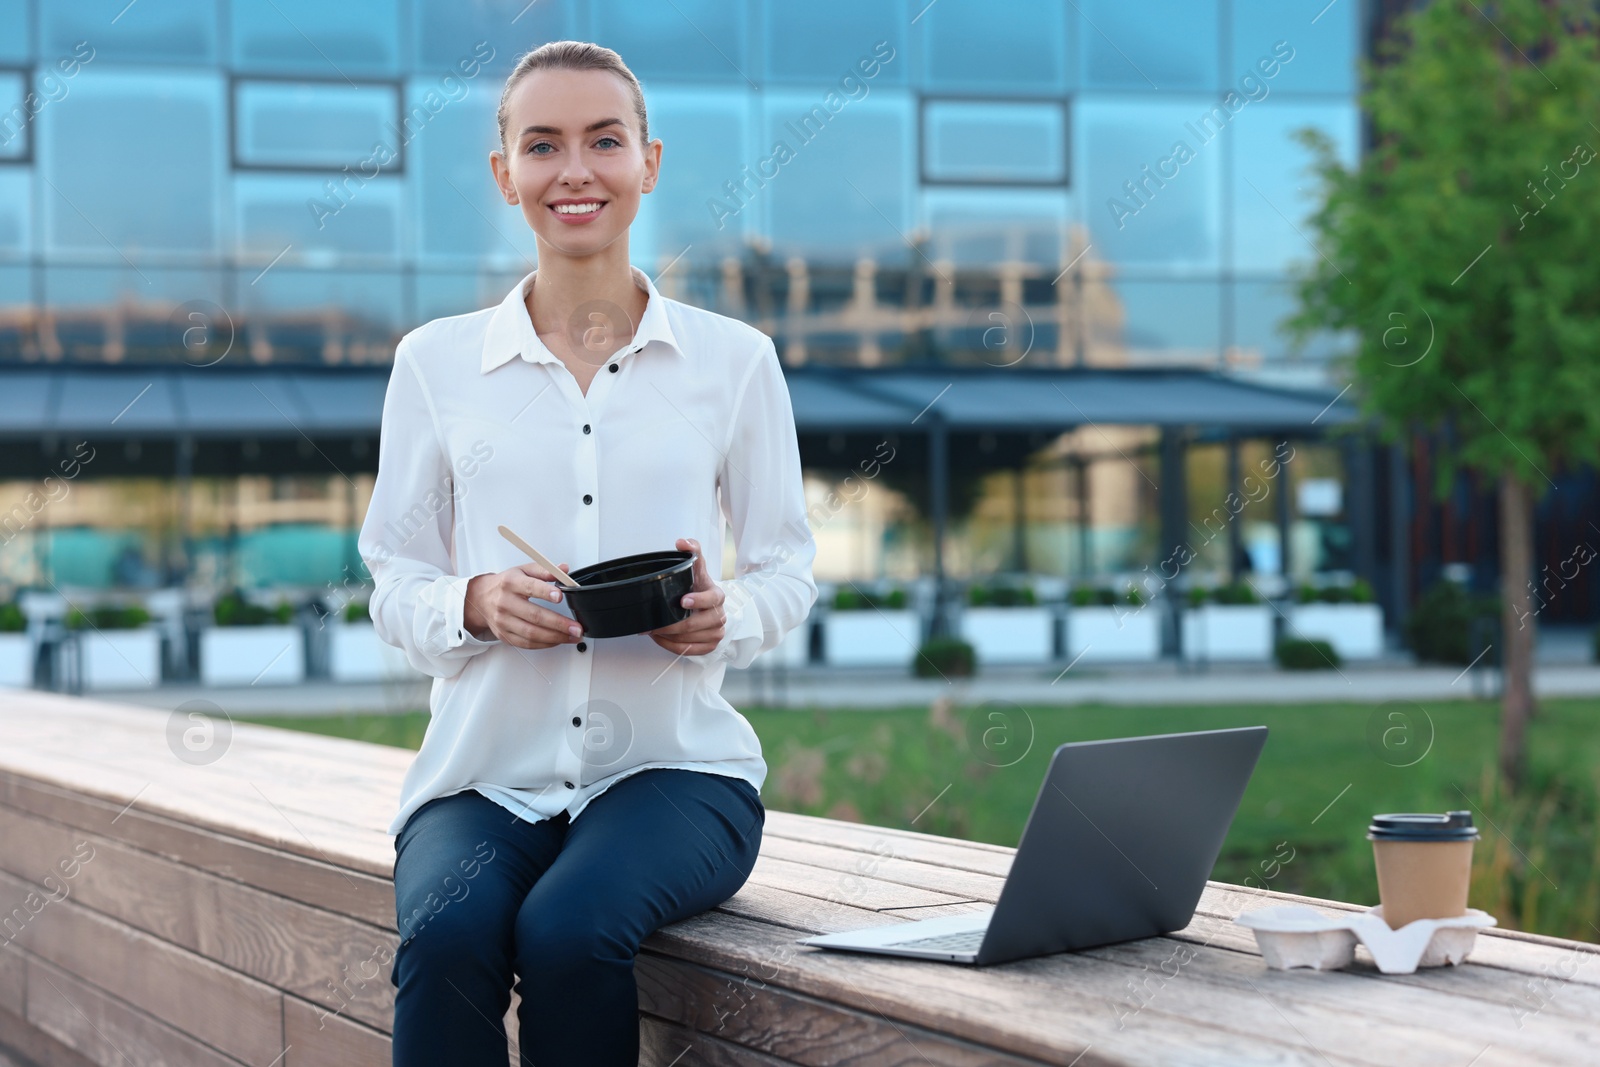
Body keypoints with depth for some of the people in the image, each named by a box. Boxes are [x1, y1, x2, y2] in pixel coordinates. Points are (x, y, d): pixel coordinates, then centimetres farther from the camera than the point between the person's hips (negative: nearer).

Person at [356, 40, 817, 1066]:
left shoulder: (735, 358, 8)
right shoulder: (436, 360, 9)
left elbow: (789, 567, 12)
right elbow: (395, 588, 10)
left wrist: (726, 616, -11)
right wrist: (479, 604, -12)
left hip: (673, 760, -1)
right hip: (486, 768, 1)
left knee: (568, 928, -32)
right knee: (447, 935, -31)